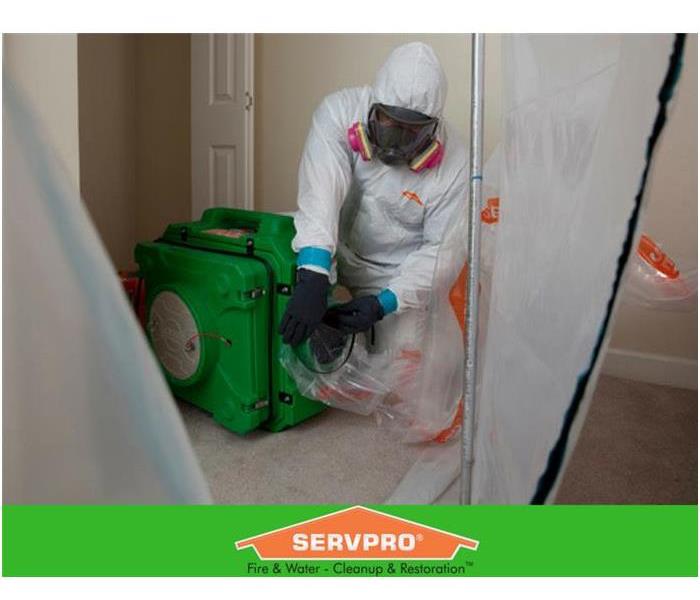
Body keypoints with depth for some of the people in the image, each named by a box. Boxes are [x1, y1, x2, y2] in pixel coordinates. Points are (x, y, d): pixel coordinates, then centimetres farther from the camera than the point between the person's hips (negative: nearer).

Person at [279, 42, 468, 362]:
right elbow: (321, 193, -36)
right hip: (336, 259, 1)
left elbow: (442, 249, -16)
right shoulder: (338, 111, -22)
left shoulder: (452, 161, -20)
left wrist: (384, 304, -28)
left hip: (400, 276, -1)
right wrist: (312, 278, -49)